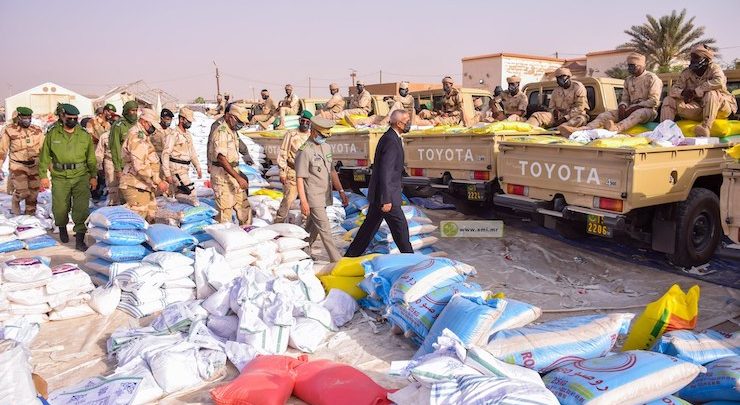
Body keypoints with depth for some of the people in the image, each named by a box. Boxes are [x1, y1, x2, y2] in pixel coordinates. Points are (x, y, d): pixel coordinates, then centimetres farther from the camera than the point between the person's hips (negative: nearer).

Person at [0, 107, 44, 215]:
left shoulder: (37, 130, 1)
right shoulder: (9, 130, -7)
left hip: (34, 165, 3)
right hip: (18, 165, -3)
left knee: (33, 192, 10)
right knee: (22, 192, -13)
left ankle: (30, 213, 29)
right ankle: (15, 202, 21)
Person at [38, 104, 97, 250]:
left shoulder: (85, 136, 7)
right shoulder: (52, 135, 5)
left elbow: (91, 158, 11)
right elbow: (45, 157, 9)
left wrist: (93, 176, 6)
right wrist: (43, 175, 5)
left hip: (81, 176, 0)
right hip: (60, 177, 0)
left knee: (82, 207, -10)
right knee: (60, 208, 6)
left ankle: (80, 239, -5)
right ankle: (62, 228, 37)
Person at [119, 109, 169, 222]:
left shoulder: (142, 136, 17)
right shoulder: (135, 137, -17)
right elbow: (140, 166, -25)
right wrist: (158, 181, -23)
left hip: (144, 186, 11)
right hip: (135, 187, -11)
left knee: (149, 217, 15)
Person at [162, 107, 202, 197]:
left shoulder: (188, 134, 14)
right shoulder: (174, 134, -12)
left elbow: (192, 153, 22)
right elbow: (165, 154, -15)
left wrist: (198, 168, 16)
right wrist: (167, 174, -19)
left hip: (185, 169, 8)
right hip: (176, 169, -8)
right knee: (191, 193, -18)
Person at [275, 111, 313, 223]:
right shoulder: (291, 134, -2)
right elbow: (283, 154, -2)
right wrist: (282, 172, -7)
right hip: (293, 173, -4)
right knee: (288, 199, -5)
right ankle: (278, 223, 7)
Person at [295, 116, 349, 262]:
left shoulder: (326, 147, 11)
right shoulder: (305, 151, -14)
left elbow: (332, 171, 18)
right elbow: (299, 178, -15)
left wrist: (341, 191, 13)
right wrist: (303, 202, -19)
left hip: (324, 196, 7)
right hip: (313, 198, -7)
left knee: (313, 228, 16)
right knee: (325, 229, -5)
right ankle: (336, 260, -2)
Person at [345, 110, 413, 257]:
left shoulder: (389, 138, 11)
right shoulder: (391, 141, -21)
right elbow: (385, 172, -25)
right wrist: (386, 200, -23)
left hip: (378, 193, 10)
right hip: (386, 195, -10)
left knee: (370, 226, 16)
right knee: (400, 227, 3)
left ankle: (351, 256, 24)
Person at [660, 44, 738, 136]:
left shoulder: (714, 68, -9)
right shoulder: (687, 73, 3)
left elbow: (719, 82, -31)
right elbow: (674, 89, -5)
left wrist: (696, 91, -29)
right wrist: (682, 92, -28)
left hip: (720, 107, -4)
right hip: (699, 108, 4)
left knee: (711, 93, -36)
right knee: (669, 100, -9)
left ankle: (706, 127, -42)